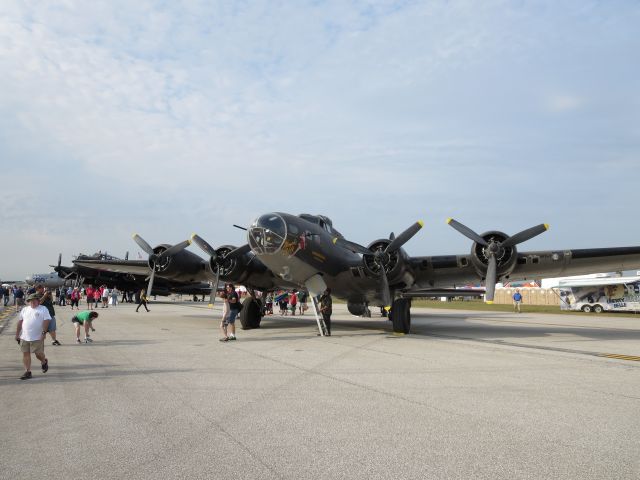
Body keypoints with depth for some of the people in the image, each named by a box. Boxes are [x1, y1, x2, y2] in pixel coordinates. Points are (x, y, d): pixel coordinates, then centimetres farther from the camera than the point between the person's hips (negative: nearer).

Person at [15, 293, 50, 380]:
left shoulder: (43, 309, 0)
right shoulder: (25, 309, 12)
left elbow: (46, 321, -8)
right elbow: (20, 322, 14)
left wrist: (44, 332, -16)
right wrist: (17, 334, 11)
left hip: (37, 337, -4)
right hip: (24, 337, 4)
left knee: (38, 354, -2)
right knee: (25, 354, 4)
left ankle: (44, 362, 30)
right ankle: (27, 372, 13)